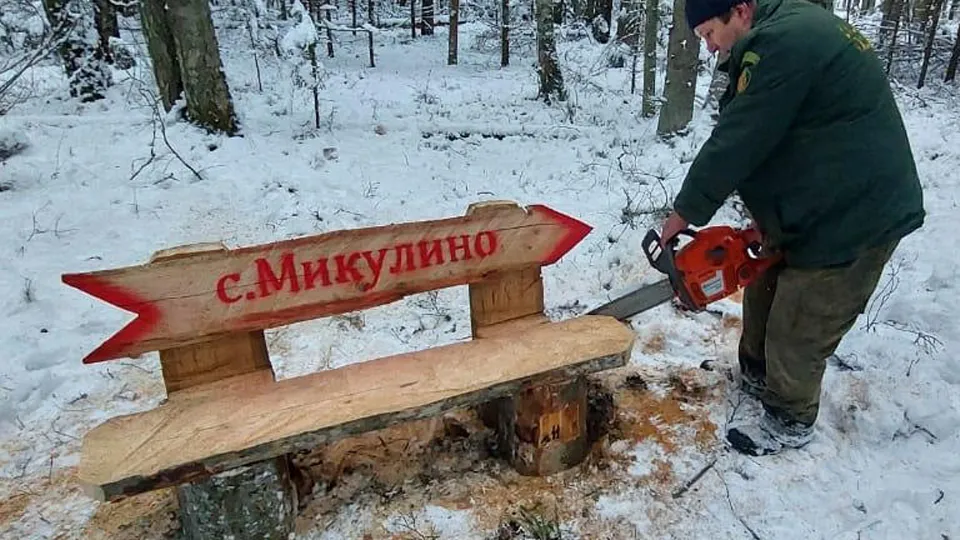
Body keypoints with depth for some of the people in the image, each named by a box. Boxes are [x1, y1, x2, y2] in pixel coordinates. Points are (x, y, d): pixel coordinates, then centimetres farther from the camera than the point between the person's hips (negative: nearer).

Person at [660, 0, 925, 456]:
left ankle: (791, 421, 24)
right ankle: (757, 375, 41)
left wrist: (685, 212, -11)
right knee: (763, 289, 20)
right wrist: (762, 210, 9)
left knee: (796, 328, 3)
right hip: (815, 206, 10)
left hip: (854, 216, -10)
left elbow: (736, 141, -22)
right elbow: (761, 141, 10)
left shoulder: (781, 43, -23)